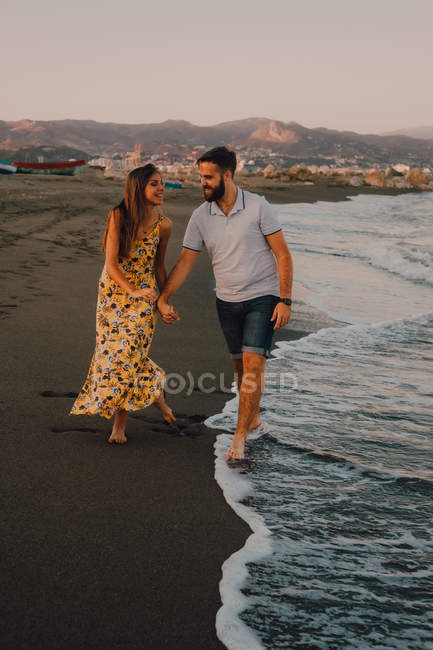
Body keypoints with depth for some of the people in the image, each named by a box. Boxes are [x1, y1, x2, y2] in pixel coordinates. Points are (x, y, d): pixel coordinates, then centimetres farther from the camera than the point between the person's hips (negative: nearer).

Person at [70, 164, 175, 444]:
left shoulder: (163, 224, -6)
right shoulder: (119, 216, -13)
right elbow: (111, 263, -16)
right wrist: (133, 291, -27)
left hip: (143, 296, 0)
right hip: (113, 294, 0)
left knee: (128, 355, -5)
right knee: (113, 354, 6)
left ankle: (120, 422, 12)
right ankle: (155, 390, 32)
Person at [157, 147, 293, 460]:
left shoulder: (258, 207, -12)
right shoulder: (201, 216, -1)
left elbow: (283, 255, -9)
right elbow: (185, 261, 4)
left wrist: (285, 300, -15)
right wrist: (163, 298, -4)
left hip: (263, 297, -4)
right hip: (227, 302, 5)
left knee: (253, 363, -13)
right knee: (240, 365, 13)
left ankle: (239, 437, -9)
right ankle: (253, 417, 35)